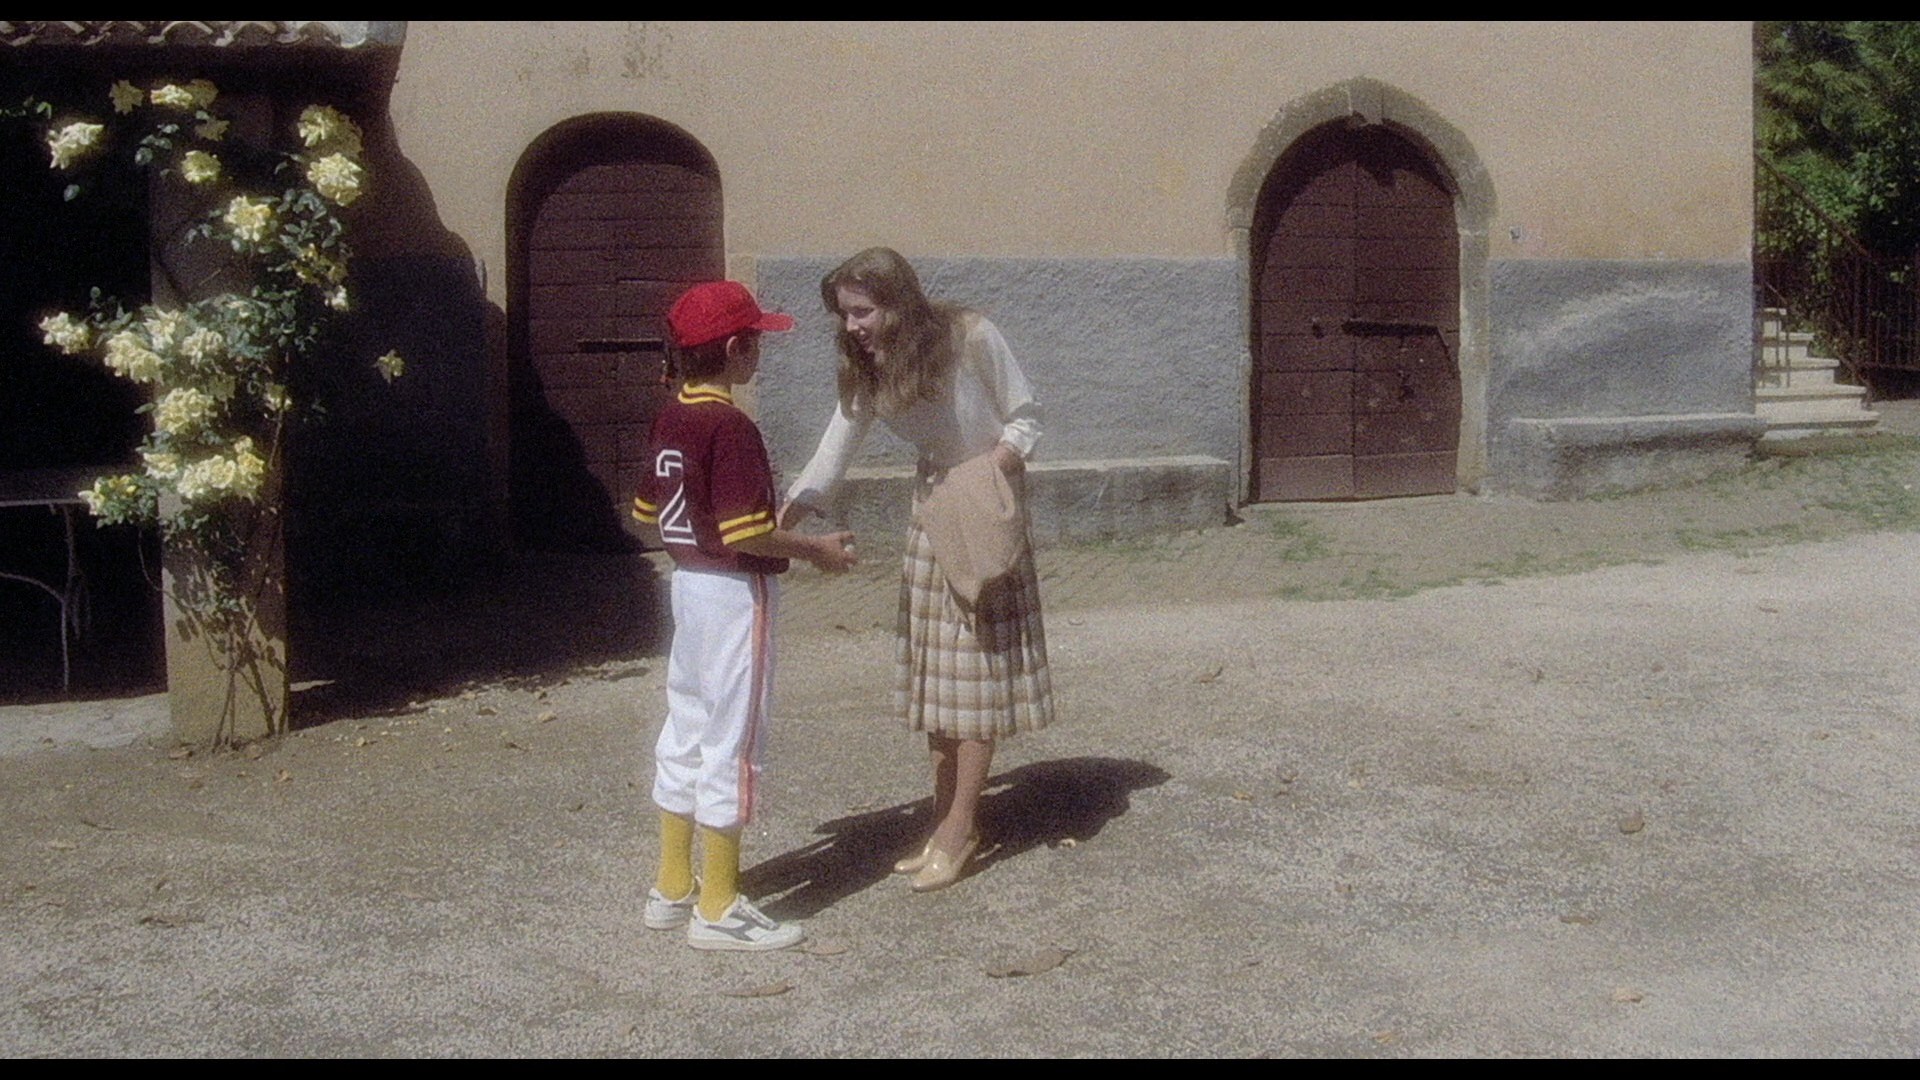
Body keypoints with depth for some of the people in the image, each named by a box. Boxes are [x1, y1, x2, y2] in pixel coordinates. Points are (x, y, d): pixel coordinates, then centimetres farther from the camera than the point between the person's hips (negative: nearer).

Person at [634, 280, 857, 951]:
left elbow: (648, 512, 14)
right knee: (731, 743, -1)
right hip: (736, 594, -9)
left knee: (686, 734, 15)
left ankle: (672, 889, 24)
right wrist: (817, 550, -12)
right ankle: (718, 908, 6)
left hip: (688, 584, 9)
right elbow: (744, 534, -24)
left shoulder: (670, 419, 6)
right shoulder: (731, 428, -20)